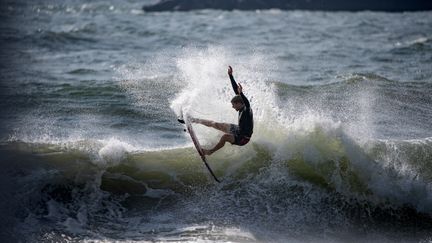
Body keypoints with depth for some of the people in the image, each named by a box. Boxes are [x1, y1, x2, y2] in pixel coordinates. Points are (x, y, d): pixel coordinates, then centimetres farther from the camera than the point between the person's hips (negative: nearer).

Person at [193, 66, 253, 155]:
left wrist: (241, 93, -70)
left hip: (243, 138, -9)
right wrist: (230, 75, -2)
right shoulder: (242, 108, -6)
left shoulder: (247, 110, -28)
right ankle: (196, 120, 32)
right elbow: (236, 90, -2)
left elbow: (247, 104, -54)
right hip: (238, 130, 9)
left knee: (225, 137, -35)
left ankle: (210, 152, -20)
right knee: (215, 124, 16)